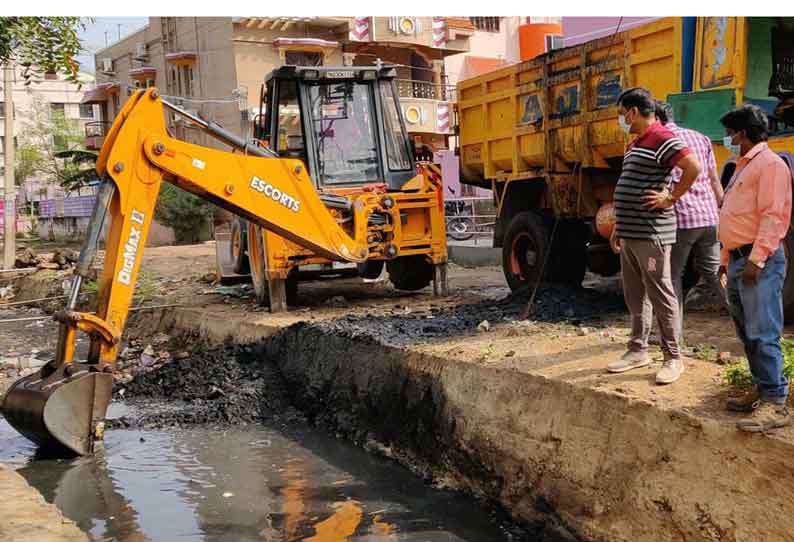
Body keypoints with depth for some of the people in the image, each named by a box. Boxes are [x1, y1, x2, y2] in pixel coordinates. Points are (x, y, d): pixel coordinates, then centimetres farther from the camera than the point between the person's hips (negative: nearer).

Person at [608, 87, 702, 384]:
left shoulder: (661, 138, -12)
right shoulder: (634, 144, 19)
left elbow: (694, 167, -24)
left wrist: (670, 198, -17)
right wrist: (618, 227, 23)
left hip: (651, 234, -10)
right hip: (629, 234, 10)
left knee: (660, 295, -4)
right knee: (635, 295, 14)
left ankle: (673, 358, 3)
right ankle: (638, 350, 24)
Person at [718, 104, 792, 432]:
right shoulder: (743, 167, 24)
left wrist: (756, 258, -22)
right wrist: (726, 258, 23)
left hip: (760, 262, -10)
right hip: (738, 260, 10)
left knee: (762, 334, -13)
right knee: (747, 333, 12)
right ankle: (762, 390, 20)